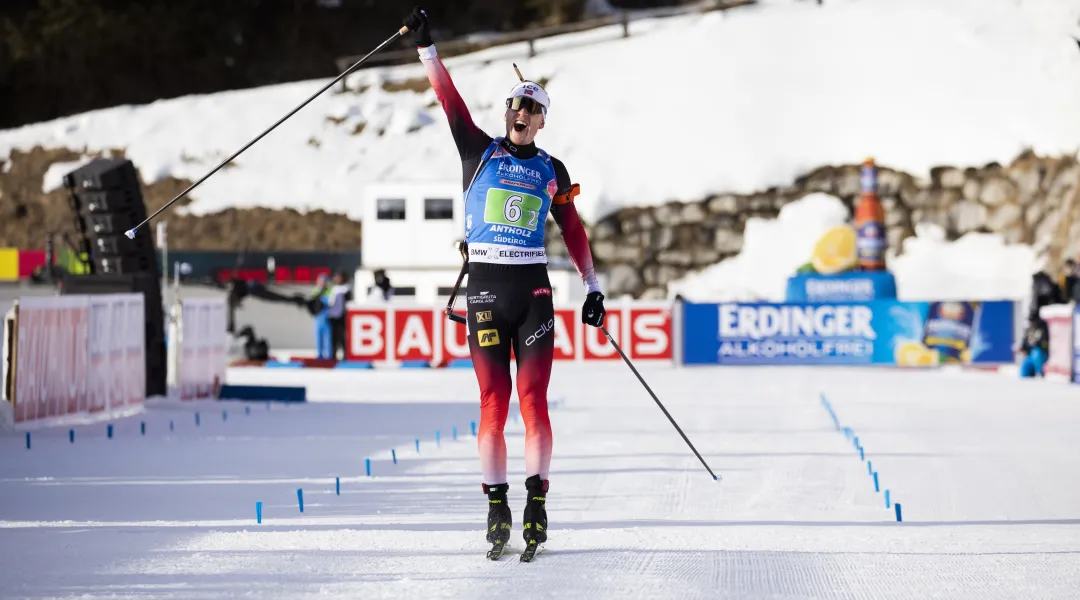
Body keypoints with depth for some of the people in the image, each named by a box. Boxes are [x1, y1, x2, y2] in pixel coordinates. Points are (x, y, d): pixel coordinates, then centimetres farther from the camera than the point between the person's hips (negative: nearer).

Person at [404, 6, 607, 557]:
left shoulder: (551, 171, 13)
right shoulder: (479, 151, 10)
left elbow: (573, 230, 15)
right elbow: (449, 99, 3)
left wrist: (591, 288, 9)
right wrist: (424, 46, -4)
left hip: (533, 289, 1)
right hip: (485, 287, -1)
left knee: (533, 400, -7)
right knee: (493, 402, -4)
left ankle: (536, 501, -4)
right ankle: (497, 506, -1)